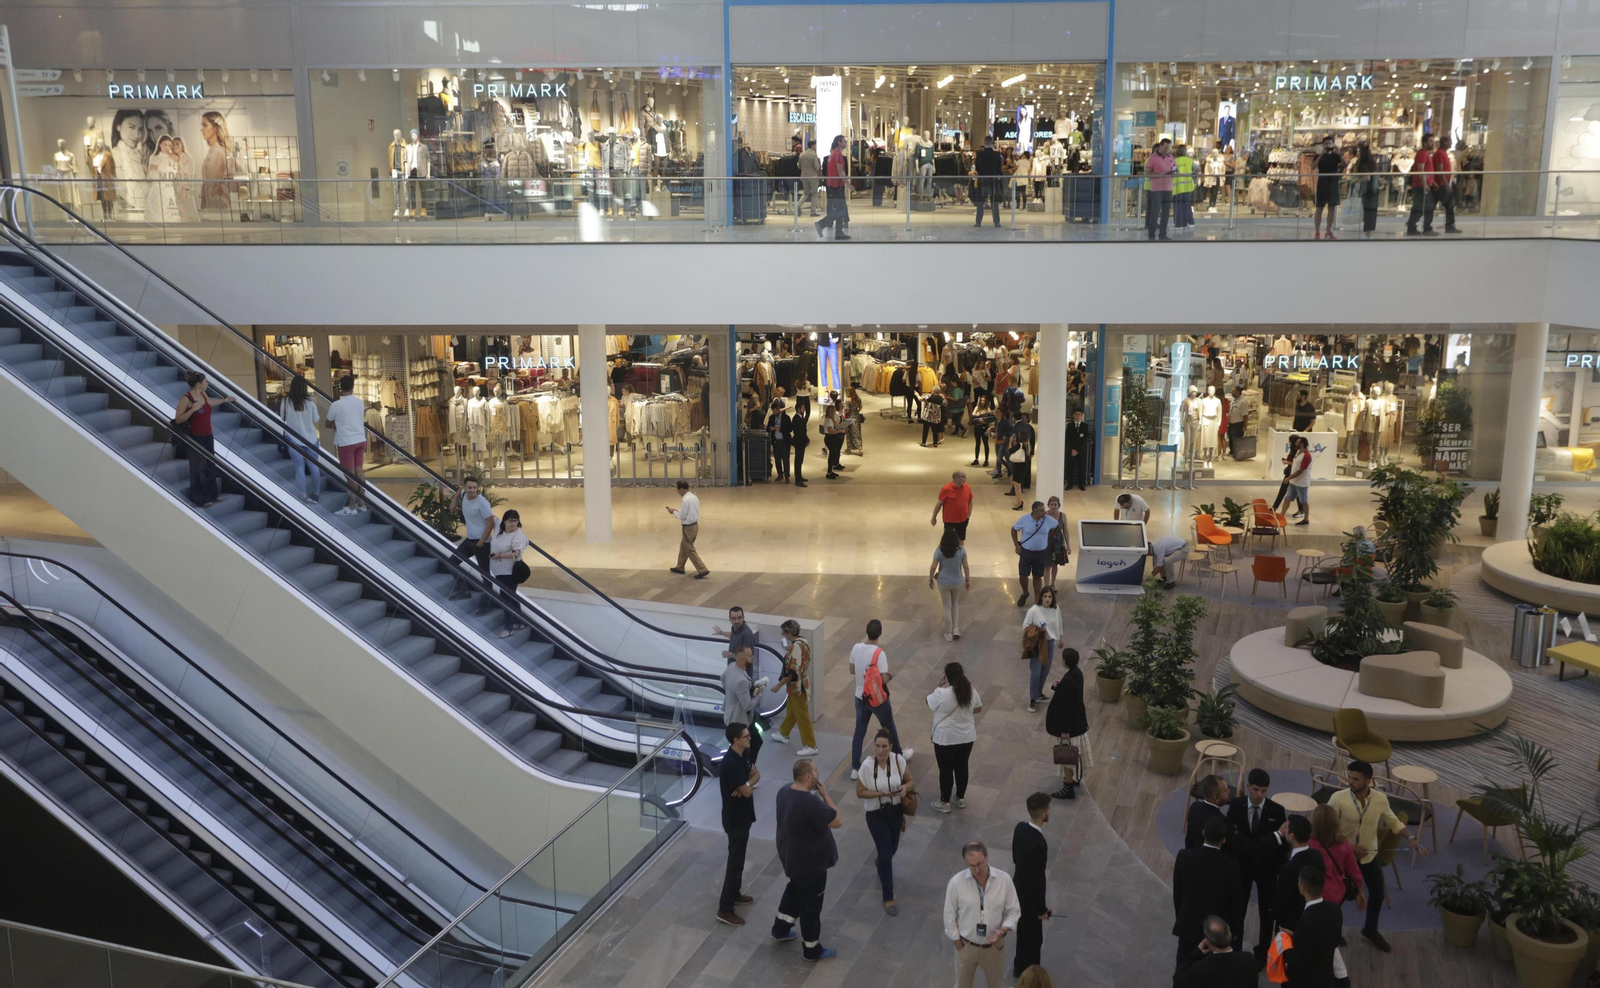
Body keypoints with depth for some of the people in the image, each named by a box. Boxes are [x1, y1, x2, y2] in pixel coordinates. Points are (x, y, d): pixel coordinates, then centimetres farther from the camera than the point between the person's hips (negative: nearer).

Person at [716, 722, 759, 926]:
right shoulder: (731, 763, -29)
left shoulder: (739, 756, 2)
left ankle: (734, 894, 40)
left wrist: (747, 783, -14)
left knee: (738, 858, 23)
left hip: (741, 816, 10)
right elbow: (747, 792, -26)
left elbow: (756, 773, 6)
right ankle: (725, 910, 4)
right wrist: (748, 784, -5)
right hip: (735, 819, -10)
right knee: (735, 862, -3)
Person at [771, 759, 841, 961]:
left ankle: (780, 929, 47)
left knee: (795, 890, 32)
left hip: (790, 856, 9)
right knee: (811, 904, 11)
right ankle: (812, 949, 28)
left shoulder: (784, 792, -7)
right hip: (809, 862, -8)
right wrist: (825, 794, -20)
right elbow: (838, 821, -24)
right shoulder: (809, 803, -36)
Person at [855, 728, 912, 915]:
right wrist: (881, 793, -25)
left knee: (891, 849, 21)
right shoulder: (867, 766, -21)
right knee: (886, 854, -4)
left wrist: (905, 788, -22)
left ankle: (880, 865, 59)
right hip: (876, 814, -3)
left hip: (896, 811, 3)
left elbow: (909, 781, 0)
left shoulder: (899, 760, -15)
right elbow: (860, 792, -13)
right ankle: (888, 898, 10)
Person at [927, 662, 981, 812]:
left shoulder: (941, 693, -24)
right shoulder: (971, 691, -9)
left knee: (946, 770, 11)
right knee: (962, 767, 20)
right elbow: (978, 708, 7)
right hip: (967, 737, 4)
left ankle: (944, 802, 22)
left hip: (946, 739, -4)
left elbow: (929, 702, -4)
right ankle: (960, 799, 34)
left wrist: (939, 685, -1)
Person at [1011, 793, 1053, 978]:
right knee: (1034, 938, 14)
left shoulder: (1020, 828, -11)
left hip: (1019, 888, 8)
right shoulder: (1038, 843, -37)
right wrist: (1041, 909, -16)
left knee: (1023, 930, 28)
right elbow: (1035, 879, -28)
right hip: (1029, 895, -8)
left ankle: (1020, 967, 48)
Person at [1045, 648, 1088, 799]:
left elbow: (1066, 706, -26)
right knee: (1076, 752, 26)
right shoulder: (1077, 672, -4)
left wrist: (1065, 730, -19)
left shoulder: (1067, 680, -31)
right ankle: (1077, 778, 43)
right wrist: (1058, 686, -4)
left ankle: (1068, 788, 16)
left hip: (1069, 723, -9)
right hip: (1078, 719, 9)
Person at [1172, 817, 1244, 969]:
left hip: (1188, 925, 1)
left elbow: (1177, 890, -5)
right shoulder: (1231, 866, -19)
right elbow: (1236, 901, -8)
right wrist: (1233, 928, 9)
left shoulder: (1185, 856, -17)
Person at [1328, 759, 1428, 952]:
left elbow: (1393, 822, 3)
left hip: (1369, 855, 3)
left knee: (1377, 893, 14)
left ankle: (1370, 930, 39)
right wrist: (1349, 847, -23)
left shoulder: (1380, 799, -15)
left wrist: (1411, 838, -12)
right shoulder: (1338, 798, -24)